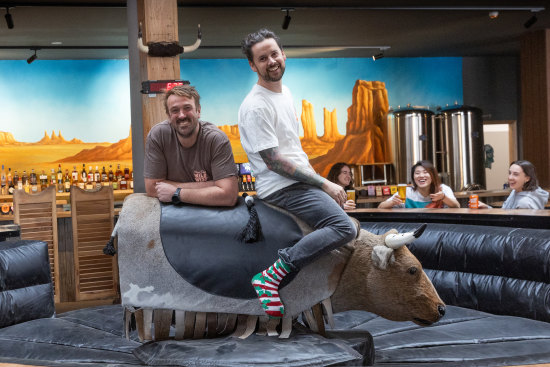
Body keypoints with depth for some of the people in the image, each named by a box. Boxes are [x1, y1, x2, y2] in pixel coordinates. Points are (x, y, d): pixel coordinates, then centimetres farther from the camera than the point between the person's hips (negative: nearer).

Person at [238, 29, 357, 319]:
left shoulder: (284, 92, 14)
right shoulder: (255, 106, -16)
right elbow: (274, 161, -19)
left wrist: (318, 178, 11)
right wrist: (324, 184, -16)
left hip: (301, 181, 10)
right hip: (281, 188, -10)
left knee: (349, 224, 20)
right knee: (343, 228, -25)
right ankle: (271, 276, -26)